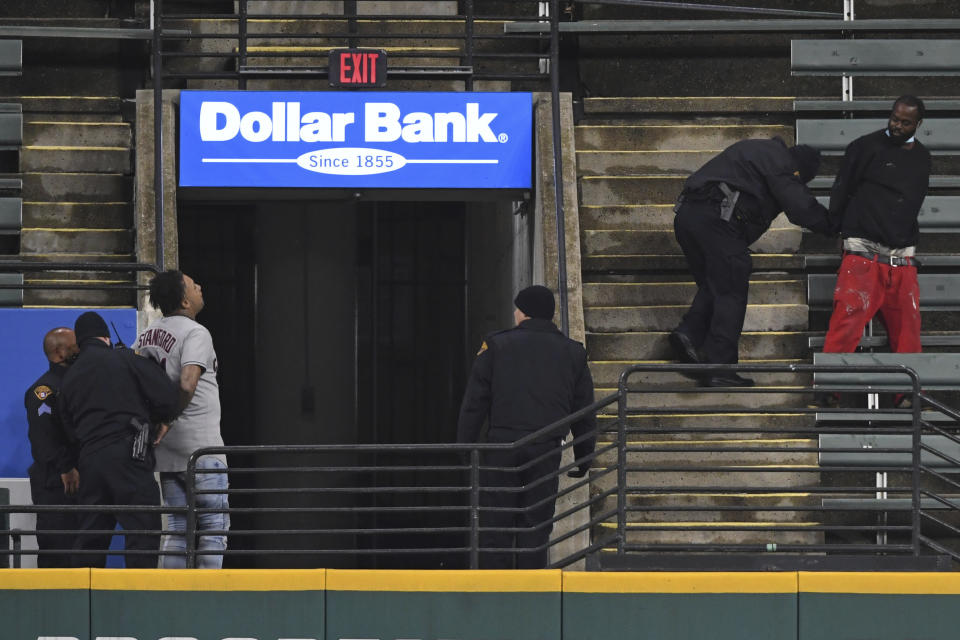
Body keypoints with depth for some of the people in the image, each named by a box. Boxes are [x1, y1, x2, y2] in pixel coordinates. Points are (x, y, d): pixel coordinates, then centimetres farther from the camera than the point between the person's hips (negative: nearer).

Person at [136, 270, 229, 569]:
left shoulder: (145, 337, 13)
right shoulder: (195, 333, -12)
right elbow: (187, 384, -25)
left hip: (167, 452, 7)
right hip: (201, 448, -7)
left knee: (177, 527, 11)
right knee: (215, 525, -1)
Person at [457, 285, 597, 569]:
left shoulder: (496, 346, 4)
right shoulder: (572, 353, 11)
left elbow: (473, 404, 1)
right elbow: (585, 414, 13)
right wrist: (584, 460, 20)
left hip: (502, 444, -2)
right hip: (546, 450, 2)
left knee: (495, 526, 1)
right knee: (535, 528, 4)